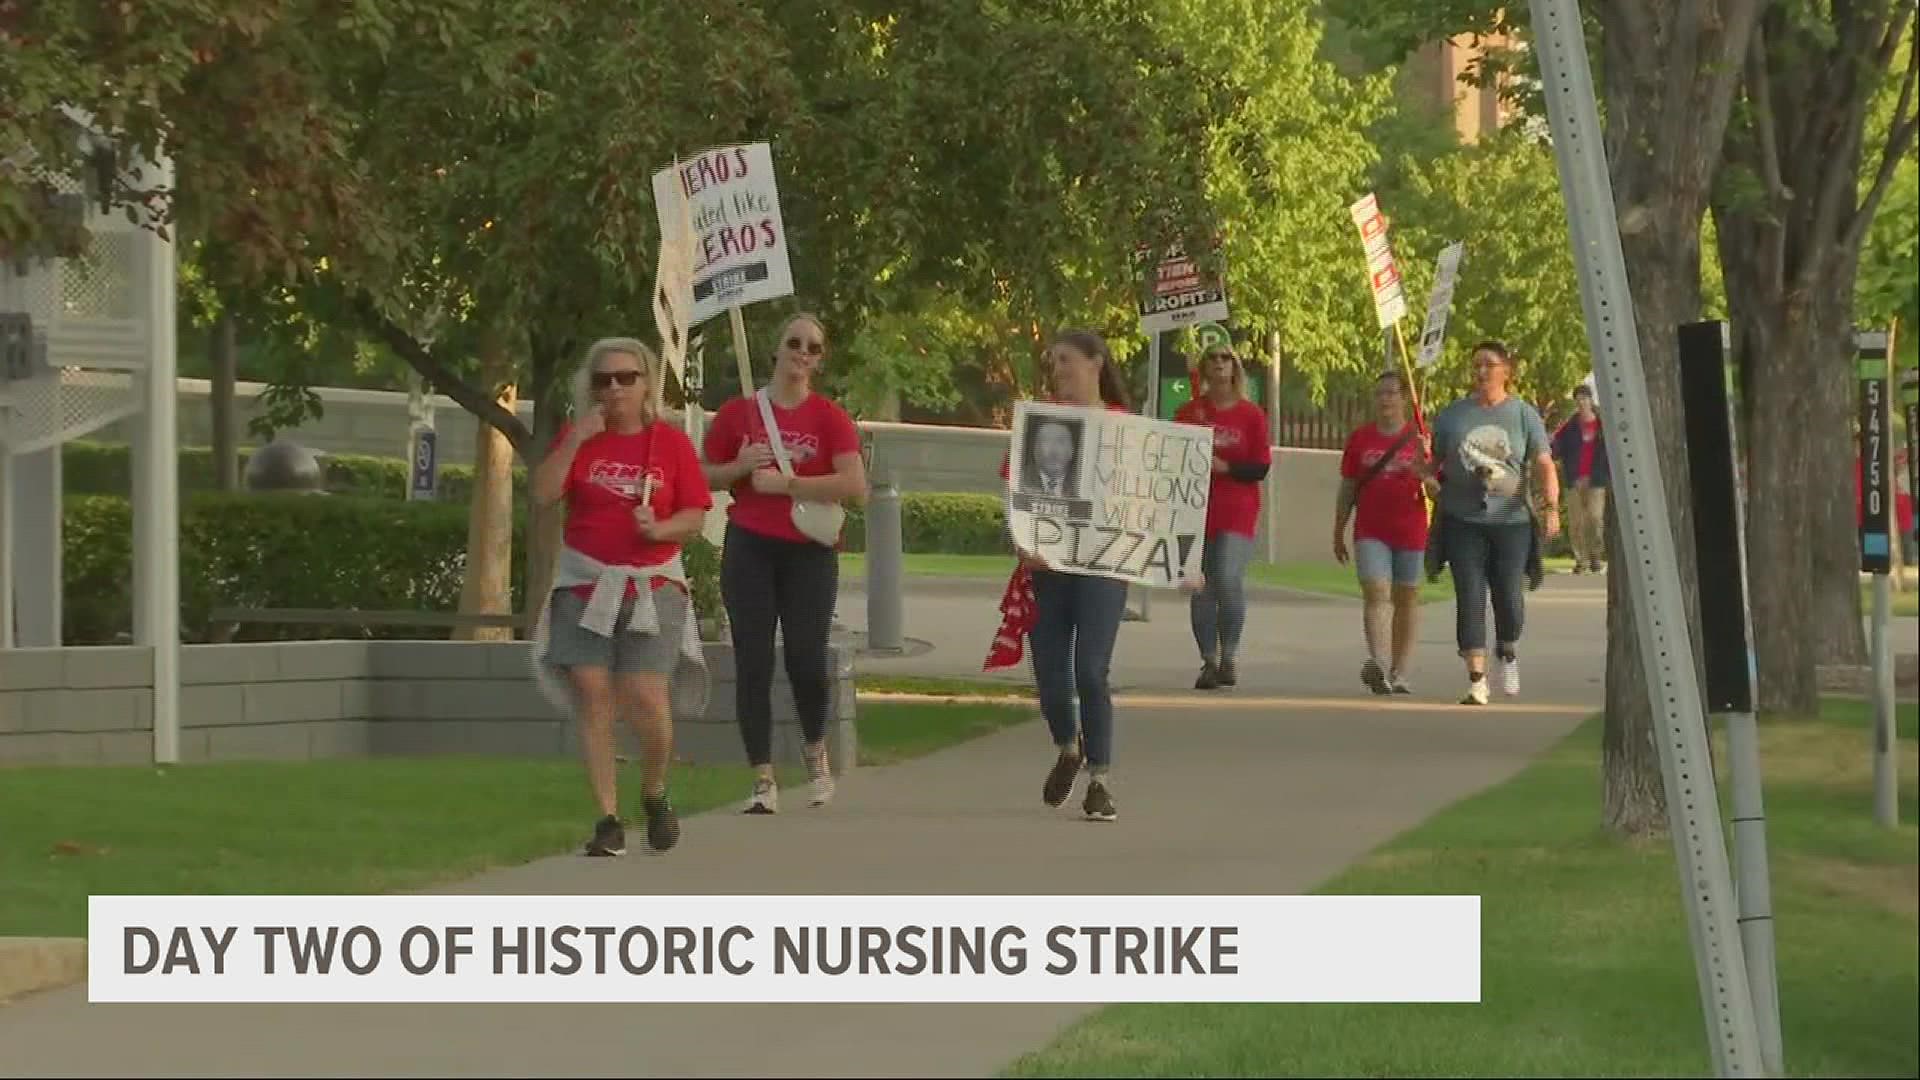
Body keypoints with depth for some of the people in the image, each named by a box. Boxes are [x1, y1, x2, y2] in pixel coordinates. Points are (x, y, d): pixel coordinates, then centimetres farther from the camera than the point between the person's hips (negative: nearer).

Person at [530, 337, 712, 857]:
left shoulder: (671, 442, 2)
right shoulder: (579, 437, 5)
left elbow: (695, 516, 2)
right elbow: (543, 494, -7)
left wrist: (660, 530, -17)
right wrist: (576, 440, -13)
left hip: (652, 586, -1)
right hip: (585, 585, 1)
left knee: (647, 698, -11)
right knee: (593, 698, -5)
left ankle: (654, 794, 16)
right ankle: (608, 819, 0)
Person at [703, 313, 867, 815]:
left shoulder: (830, 417, 0)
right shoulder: (738, 412, 5)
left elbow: (855, 484, -13)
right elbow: (705, 478, 13)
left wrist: (784, 483, -15)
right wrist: (741, 467, -8)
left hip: (810, 552, -1)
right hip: (750, 549, 1)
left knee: (806, 659, -7)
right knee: (753, 664, -2)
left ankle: (816, 751, 24)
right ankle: (763, 781, 3)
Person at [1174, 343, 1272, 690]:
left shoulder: (1251, 414, 4)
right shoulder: (1189, 412, 9)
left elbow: (1261, 466, 0)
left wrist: (1225, 467, -13)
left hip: (1237, 511, -2)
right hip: (1196, 508, 2)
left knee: (1228, 579, -16)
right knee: (1202, 587, 1)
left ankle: (1229, 658, 0)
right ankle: (1209, 662, 9)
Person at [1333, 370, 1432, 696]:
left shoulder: (1419, 439, 3)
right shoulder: (1360, 438, 7)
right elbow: (1347, 489, 11)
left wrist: (1423, 471, -20)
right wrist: (1338, 534, 12)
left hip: (1410, 531, 0)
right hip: (1371, 531, 0)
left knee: (1406, 598, 8)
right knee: (1376, 592, -16)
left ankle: (1397, 672, 16)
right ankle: (1375, 662, -32)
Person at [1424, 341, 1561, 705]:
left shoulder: (1524, 416, 4)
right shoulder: (1452, 416, 9)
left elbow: (1544, 464, -2)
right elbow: (1434, 463, 12)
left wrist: (1551, 504, -17)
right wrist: (1427, 472, -12)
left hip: (1511, 521, -1)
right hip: (1463, 521, 1)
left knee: (1509, 597, -3)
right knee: (1469, 599, -7)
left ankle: (1507, 653, 29)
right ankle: (1476, 680, -5)